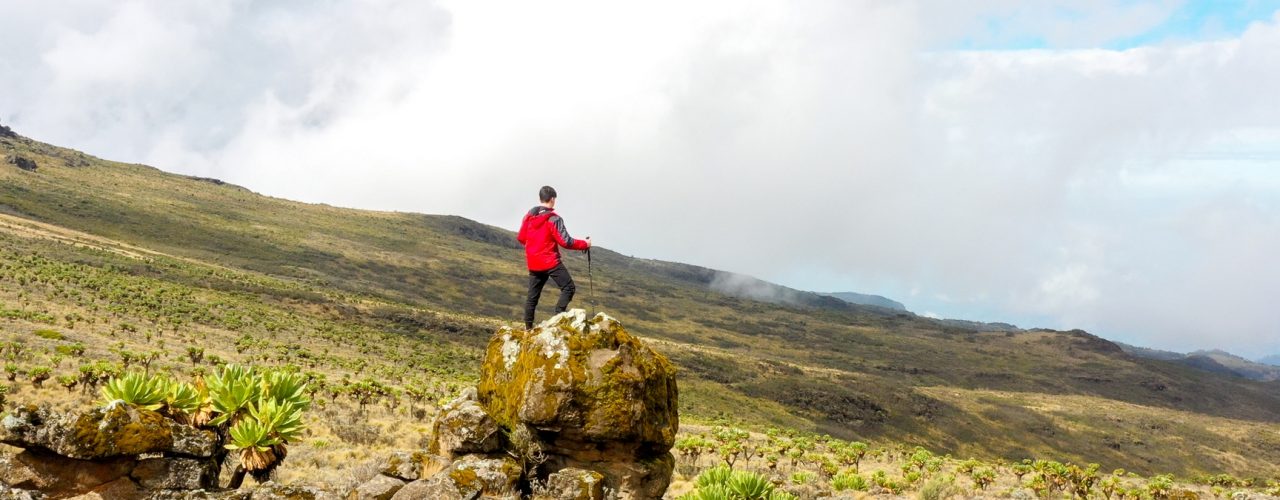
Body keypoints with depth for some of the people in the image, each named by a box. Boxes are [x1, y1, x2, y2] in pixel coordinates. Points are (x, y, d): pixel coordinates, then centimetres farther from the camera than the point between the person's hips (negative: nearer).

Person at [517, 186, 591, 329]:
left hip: (533, 263, 7)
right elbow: (565, 241, -16)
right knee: (568, 288, -2)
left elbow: (521, 238, 15)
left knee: (533, 295, 13)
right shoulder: (553, 219, -13)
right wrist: (585, 244, -3)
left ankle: (528, 327, 15)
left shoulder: (529, 216, 5)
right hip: (551, 262, -7)